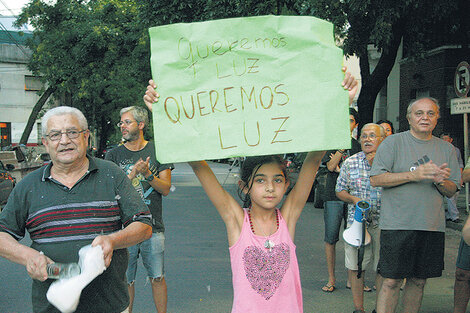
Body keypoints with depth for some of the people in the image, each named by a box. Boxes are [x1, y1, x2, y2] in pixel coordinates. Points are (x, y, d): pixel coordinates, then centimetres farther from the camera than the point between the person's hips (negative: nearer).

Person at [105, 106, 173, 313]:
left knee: (157, 278, 7)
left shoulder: (157, 151, 3)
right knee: (126, 280, 8)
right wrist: (133, 174, -19)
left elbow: (166, 189, 0)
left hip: (153, 227, 0)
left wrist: (148, 176, -18)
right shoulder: (114, 155, 3)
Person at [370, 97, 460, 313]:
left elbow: (451, 191, 13)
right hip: (397, 224, -4)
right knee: (391, 281, -5)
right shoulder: (393, 143, 0)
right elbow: (376, 179, -10)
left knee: (418, 281, 11)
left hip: (432, 227, 4)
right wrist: (414, 175, -17)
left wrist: (440, 181, -10)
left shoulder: (447, 149, 12)